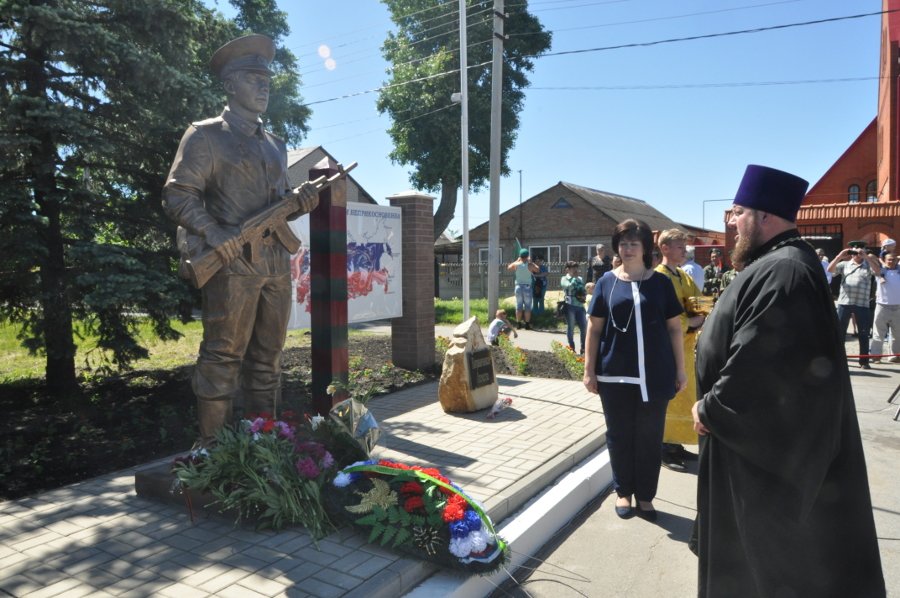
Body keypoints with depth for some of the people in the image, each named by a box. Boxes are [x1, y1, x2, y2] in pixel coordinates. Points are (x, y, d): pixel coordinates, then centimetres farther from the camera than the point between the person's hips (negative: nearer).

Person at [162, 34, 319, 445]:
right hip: (233, 262, -6)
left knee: (267, 360, 10)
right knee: (223, 359, -4)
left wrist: (299, 199, 2)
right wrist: (213, 232, -20)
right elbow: (177, 195, -4)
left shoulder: (274, 145, 22)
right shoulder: (206, 136, 2)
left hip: (276, 264, 7)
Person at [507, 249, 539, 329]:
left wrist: (517, 260, 19)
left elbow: (508, 267, 16)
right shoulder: (530, 265, -8)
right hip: (527, 286, -2)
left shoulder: (516, 264, -3)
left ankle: (518, 323, 11)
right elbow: (538, 270, 8)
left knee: (519, 306, 9)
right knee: (527, 306, 3)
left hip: (518, 286, 2)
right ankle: (527, 324, 2)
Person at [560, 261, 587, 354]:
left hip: (580, 305, 5)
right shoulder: (564, 279, 2)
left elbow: (584, 290, 18)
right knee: (570, 327, 2)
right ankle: (572, 349, 13)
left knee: (584, 326, 1)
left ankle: (583, 348, 13)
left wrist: (584, 296, -3)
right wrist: (574, 278, -6)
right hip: (570, 305, -4)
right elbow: (569, 286, -17)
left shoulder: (580, 279, 17)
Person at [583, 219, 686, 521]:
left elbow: (674, 328, 6)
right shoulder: (607, 281, 2)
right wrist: (589, 370, 0)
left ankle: (645, 495, 24)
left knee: (649, 437, 9)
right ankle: (623, 491, 27)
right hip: (615, 374, 0)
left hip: (654, 375, 0)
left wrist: (680, 369, 3)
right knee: (619, 435, 11)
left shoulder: (660, 283, 3)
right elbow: (594, 328, 3)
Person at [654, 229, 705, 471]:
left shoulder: (684, 276, 13)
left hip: (685, 345, 9)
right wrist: (691, 321, -15)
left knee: (682, 397, 13)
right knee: (667, 398, -2)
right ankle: (664, 449, 7)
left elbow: (696, 305, 15)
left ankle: (675, 444, 23)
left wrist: (698, 319, -6)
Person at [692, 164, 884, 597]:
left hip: (768, 437, -10)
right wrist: (715, 405, 12)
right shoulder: (778, 264, 9)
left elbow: (757, 363, -29)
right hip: (762, 427, 10)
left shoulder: (782, 271, -25)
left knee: (772, 559, 8)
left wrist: (709, 410, -16)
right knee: (756, 543, 24)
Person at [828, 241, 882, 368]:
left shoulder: (868, 265, 8)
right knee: (839, 332, 3)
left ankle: (864, 361, 11)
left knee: (863, 334, 4)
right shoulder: (845, 264, 10)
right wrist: (840, 256, -12)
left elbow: (878, 272, -11)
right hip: (844, 303, 0)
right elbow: (830, 269, -3)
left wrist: (867, 257, -16)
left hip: (862, 304, 0)